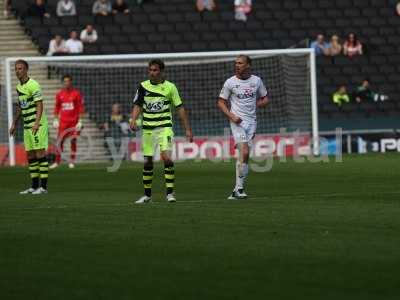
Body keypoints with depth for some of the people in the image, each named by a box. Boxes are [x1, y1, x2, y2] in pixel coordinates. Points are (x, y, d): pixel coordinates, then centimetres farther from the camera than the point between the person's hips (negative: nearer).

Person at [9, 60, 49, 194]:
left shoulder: (33, 85, -13)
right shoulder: (19, 87, 14)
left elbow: (40, 105, -18)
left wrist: (37, 123, -27)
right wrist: (14, 124, 25)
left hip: (37, 125, -9)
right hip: (27, 126, 9)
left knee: (40, 153, -8)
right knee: (30, 156, 9)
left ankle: (43, 187, -8)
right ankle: (34, 186, 14)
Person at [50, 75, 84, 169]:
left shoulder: (76, 93, -2)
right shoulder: (60, 94, 7)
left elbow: (80, 108, -3)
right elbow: (57, 107, 13)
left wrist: (80, 121, -9)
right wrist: (55, 120, 7)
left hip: (74, 121, -2)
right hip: (63, 121, 2)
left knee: (73, 140, 0)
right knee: (60, 141, -2)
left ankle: (72, 161, 7)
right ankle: (57, 161, 2)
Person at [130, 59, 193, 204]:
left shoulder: (170, 87, -1)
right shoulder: (143, 86, 4)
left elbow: (180, 108, 2)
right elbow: (137, 105, 6)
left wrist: (187, 129, 0)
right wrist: (133, 119, -14)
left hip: (164, 127, -3)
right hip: (147, 129, 3)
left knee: (167, 157, -18)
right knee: (147, 161, 5)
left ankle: (170, 193, -12)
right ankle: (147, 194, 18)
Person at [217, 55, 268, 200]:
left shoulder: (256, 80, 6)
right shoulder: (230, 82, -2)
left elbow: (264, 99, 17)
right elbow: (221, 102, 4)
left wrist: (255, 105, -2)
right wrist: (231, 116, -10)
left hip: (251, 121, 3)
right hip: (237, 121, -3)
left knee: (244, 155, 2)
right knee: (244, 153, -17)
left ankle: (237, 189, 10)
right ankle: (239, 187, -10)